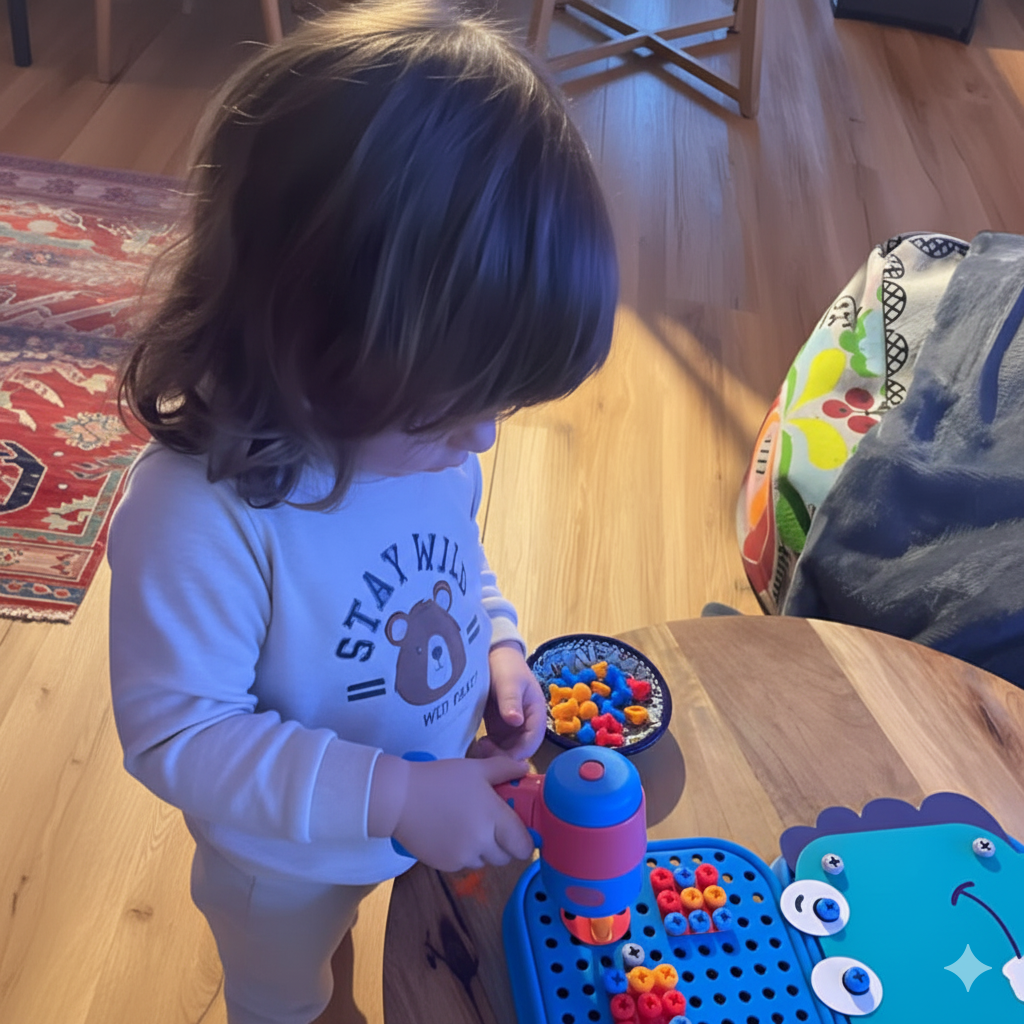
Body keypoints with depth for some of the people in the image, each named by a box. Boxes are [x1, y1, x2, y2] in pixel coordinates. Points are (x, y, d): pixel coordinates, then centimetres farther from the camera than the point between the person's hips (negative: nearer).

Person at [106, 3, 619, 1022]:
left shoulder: (427, 425, -19)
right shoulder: (197, 515, -41)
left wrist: (497, 644, -15)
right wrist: (388, 796, -36)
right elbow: (177, 733, -33)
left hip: (437, 806, 6)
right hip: (285, 856, -6)